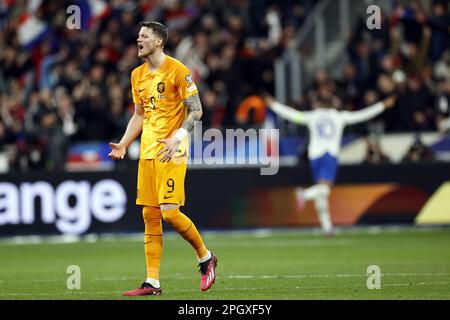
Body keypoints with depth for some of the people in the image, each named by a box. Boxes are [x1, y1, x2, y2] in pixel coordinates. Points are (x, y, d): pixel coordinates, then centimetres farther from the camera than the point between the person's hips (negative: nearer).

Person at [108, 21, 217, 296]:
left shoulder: (177, 70, -8)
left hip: (172, 151, -7)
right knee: (150, 215, 4)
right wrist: (124, 145, 11)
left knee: (170, 212, -14)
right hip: (148, 151, 7)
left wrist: (177, 138, -22)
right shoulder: (138, 75, 14)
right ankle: (153, 283, 6)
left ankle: (206, 257, 9)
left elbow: (196, 111, -10)